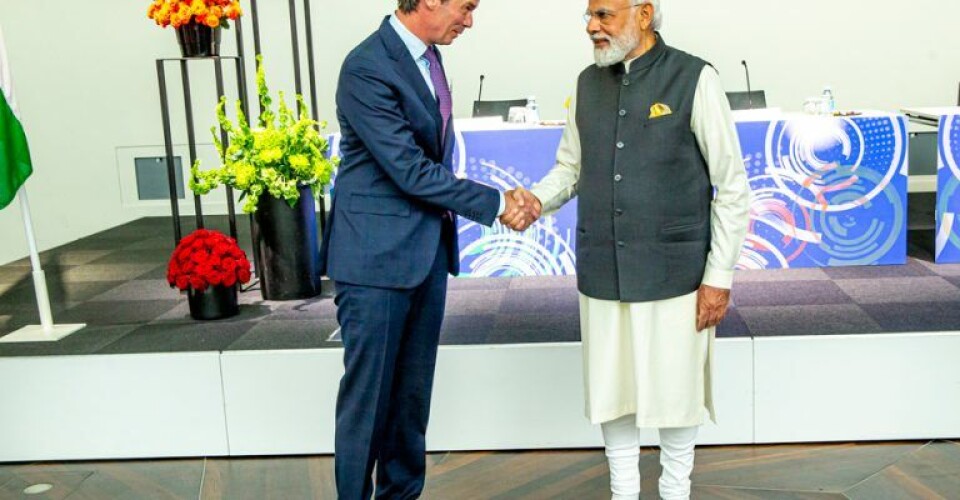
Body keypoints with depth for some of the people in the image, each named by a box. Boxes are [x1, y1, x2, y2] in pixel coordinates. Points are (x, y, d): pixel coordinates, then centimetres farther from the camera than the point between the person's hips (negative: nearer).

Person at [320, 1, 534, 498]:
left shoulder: (427, 55, 9)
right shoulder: (367, 69, -18)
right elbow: (412, 172, -20)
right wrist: (496, 203, -13)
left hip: (429, 249, 8)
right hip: (377, 255, -8)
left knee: (413, 389, 15)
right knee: (369, 392, 3)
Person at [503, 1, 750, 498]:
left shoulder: (694, 79, -7)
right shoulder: (588, 83, 7)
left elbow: (731, 186, -5)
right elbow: (570, 166, 15)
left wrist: (719, 276, -8)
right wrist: (537, 200, -7)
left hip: (673, 272, -4)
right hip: (601, 272, 4)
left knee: (674, 391, 8)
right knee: (610, 392, 11)